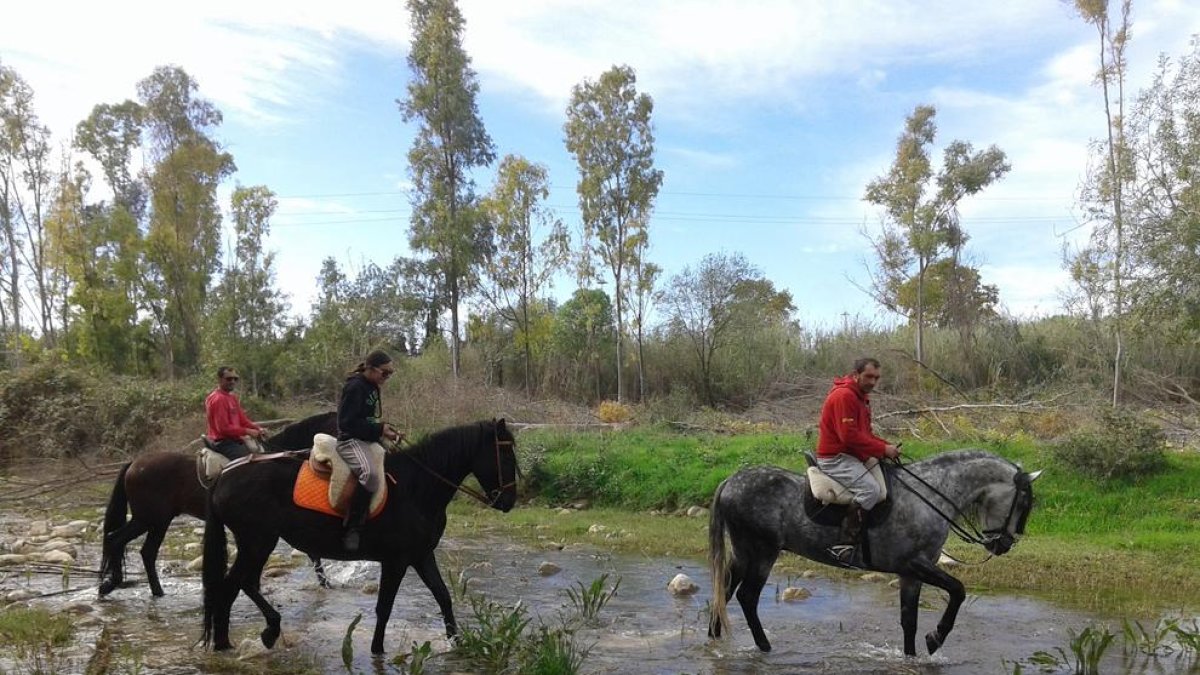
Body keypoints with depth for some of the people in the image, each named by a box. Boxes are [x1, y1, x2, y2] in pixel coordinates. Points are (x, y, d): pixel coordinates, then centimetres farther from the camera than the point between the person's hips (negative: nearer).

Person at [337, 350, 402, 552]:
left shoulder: (372, 387, 15)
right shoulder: (355, 387, -14)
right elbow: (348, 422, -20)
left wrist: (384, 429, 6)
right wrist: (379, 430, -21)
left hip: (367, 439, 11)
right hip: (351, 440, -11)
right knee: (370, 475, -36)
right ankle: (351, 529, -29)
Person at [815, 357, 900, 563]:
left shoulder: (861, 397, 17)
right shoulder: (844, 395, -16)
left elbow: (866, 433, 19)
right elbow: (849, 436, -23)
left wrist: (887, 446, 1)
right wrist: (883, 449, -17)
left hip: (850, 456, 11)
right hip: (836, 458, -11)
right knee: (870, 489, -27)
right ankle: (845, 544, -27)